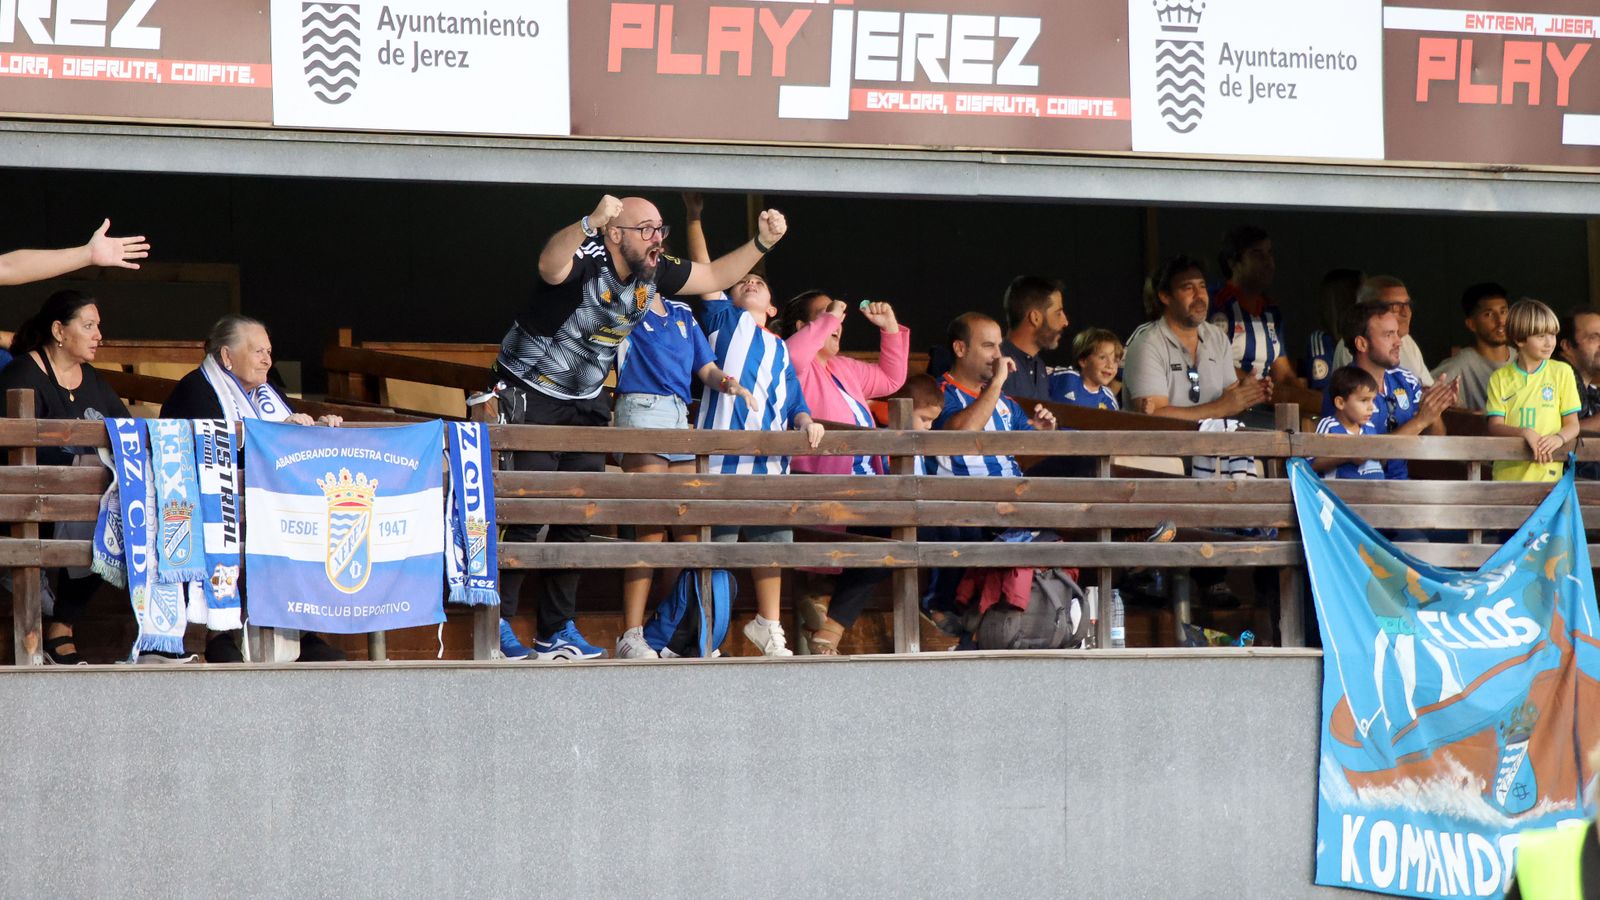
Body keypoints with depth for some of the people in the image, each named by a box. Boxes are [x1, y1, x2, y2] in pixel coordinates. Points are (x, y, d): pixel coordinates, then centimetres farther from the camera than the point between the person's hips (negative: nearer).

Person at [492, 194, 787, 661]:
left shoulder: (654, 273, -3)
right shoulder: (586, 257, -25)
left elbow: (715, 276, 12)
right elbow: (551, 267, -51)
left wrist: (762, 242, -3)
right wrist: (591, 222, -68)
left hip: (584, 404, 7)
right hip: (531, 396, -7)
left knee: (577, 516, 6)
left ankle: (556, 631, 13)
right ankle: (497, 624, -6)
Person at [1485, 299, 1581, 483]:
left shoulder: (1562, 372, 8)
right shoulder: (1500, 378, 8)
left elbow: (1572, 424, 7)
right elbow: (1495, 426, 1)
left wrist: (1559, 438, -15)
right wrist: (1525, 433, -17)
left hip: (1547, 473, 0)